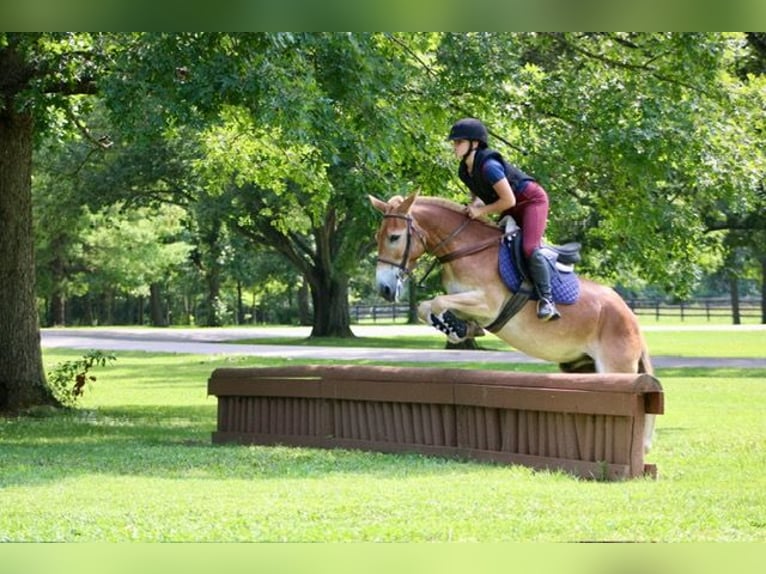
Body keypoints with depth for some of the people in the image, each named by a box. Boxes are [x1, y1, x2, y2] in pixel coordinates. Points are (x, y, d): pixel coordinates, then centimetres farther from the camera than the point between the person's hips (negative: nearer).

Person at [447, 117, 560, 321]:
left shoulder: (488, 165, -30)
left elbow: (509, 200, -29)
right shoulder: (464, 171, -1)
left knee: (529, 247, -27)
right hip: (511, 212, 10)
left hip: (532, 200, -10)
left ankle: (547, 300, -22)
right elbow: (477, 193, 16)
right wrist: (473, 206, -7)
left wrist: (482, 211, -22)